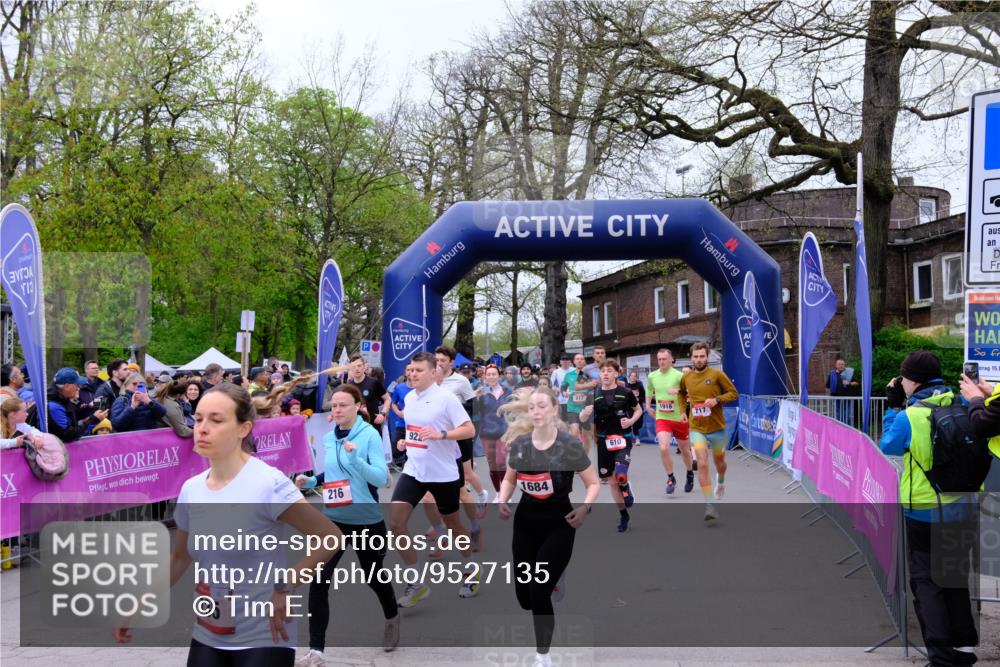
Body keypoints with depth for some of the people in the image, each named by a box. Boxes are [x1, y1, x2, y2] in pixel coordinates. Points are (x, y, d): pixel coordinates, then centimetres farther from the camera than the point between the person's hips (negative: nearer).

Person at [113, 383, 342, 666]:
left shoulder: (267, 483, -18)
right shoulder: (191, 489, 2)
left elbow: (329, 538, -17)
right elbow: (180, 558, 16)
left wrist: (285, 588, -19)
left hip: (262, 640, -6)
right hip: (206, 638, 6)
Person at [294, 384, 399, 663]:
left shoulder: (370, 434, -15)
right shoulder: (328, 438, 2)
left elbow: (381, 478, -21)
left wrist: (356, 458, -34)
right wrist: (311, 481, 0)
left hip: (367, 520, -4)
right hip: (334, 519, 4)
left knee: (374, 577, 17)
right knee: (318, 581, -10)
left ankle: (392, 620, 49)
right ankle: (316, 650, -2)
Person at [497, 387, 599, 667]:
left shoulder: (570, 444, -14)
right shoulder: (519, 443, -2)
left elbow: (594, 483, -6)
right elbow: (509, 478, 14)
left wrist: (584, 508, -23)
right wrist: (503, 501, -5)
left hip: (558, 524, -4)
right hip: (525, 521, 4)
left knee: (539, 593, -9)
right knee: (523, 595, 6)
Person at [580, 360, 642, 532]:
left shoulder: (625, 393, -6)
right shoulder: (594, 394, -2)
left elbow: (638, 410, 9)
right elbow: (582, 418, -1)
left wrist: (631, 421, -10)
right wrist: (585, 412, -24)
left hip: (623, 439, -3)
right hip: (604, 440, 3)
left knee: (620, 475, -23)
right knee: (611, 480, 9)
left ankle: (626, 488, 15)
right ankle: (623, 514, 28)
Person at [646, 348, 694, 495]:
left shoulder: (679, 375, -12)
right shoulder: (652, 376, 2)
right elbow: (649, 390, 22)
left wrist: (678, 392, -30)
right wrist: (648, 406, 13)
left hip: (680, 418, -2)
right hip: (662, 418, 2)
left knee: (685, 450, 15)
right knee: (663, 448, -17)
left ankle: (690, 474, 41)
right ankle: (671, 478, 1)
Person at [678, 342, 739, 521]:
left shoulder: (717, 374, -9)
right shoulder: (686, 377, 2)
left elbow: (734, 393, -6)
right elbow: (682, 393, 23)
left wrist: (717, 400, -21)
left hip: (717, 428, -1)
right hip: (697, 429, 1)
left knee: (719, 462, 19)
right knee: (702, 464, -15)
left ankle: (721, 481, 56)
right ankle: (709, 505, -13)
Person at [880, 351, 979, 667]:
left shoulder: (908, 417, -19)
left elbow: (888, 446, 0)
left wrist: (893, 407, 7)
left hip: (924, 512, -4)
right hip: (964, 509, 4)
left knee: (926, 581, 8)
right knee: (956, 577, 21)